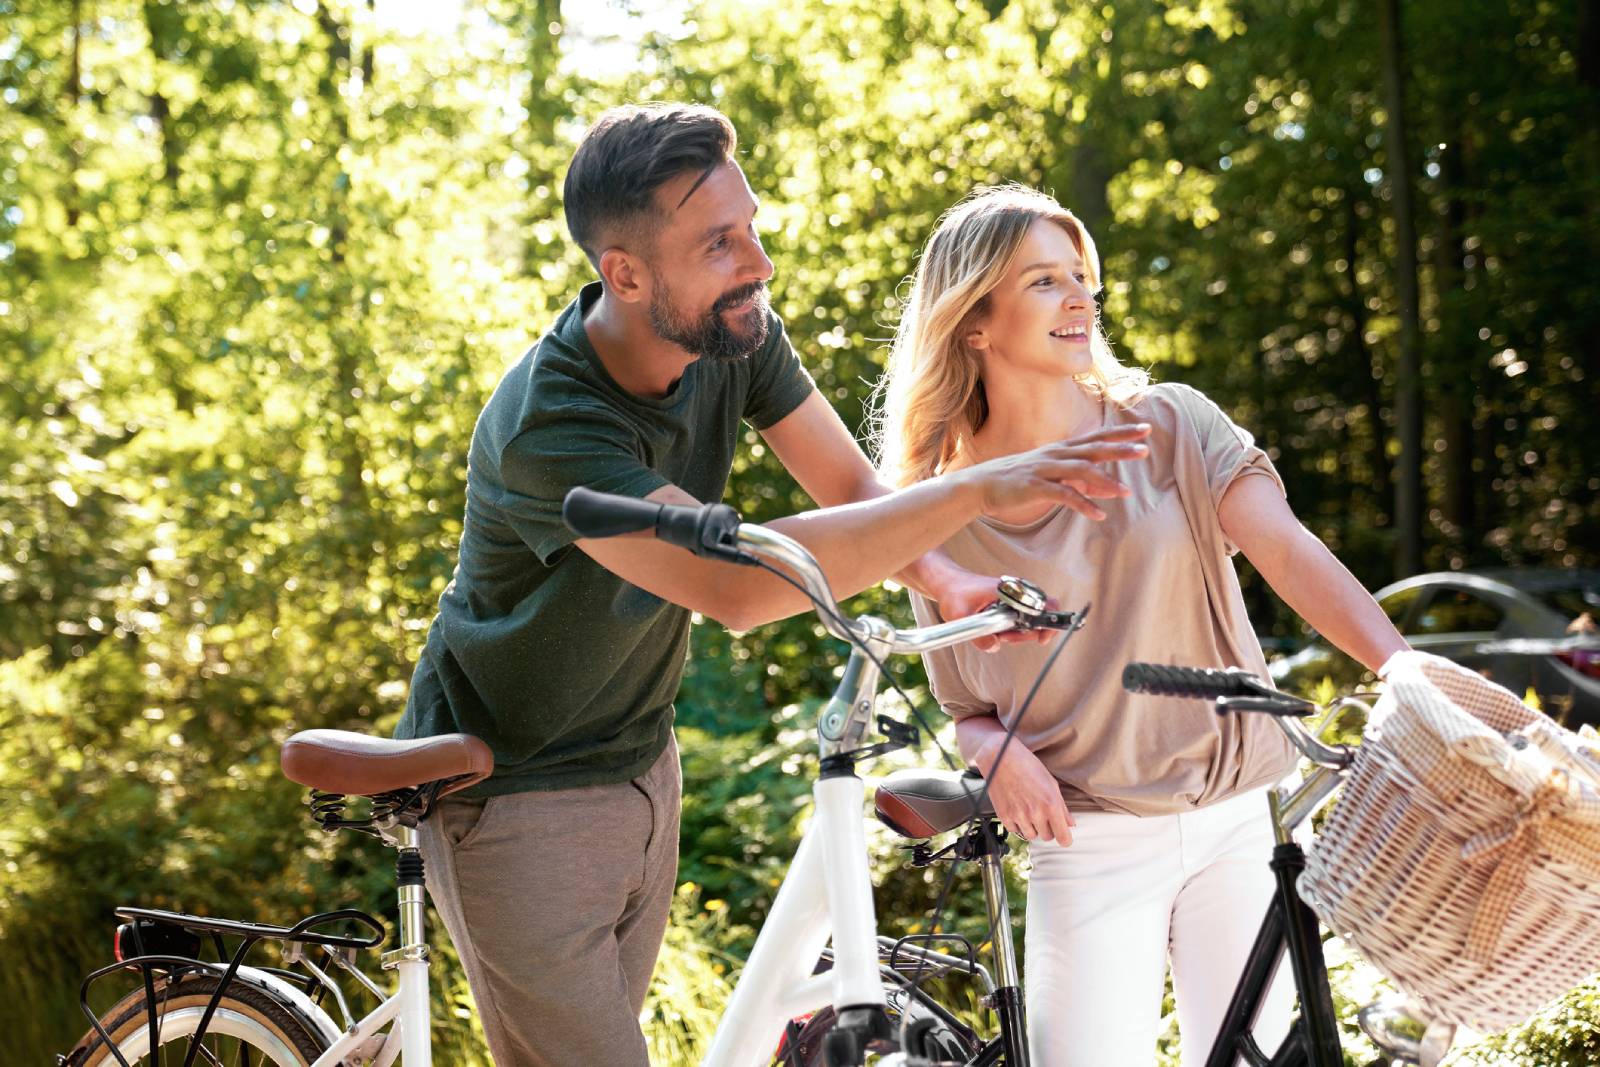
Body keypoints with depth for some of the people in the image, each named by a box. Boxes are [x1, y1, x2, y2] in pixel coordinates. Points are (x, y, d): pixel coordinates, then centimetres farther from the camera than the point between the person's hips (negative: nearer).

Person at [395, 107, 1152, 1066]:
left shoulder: (737, 335, -10)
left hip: (638, 764, 7)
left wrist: (949, 582, -26)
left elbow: (854, 490, -4)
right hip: (516, 797, -7)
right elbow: (735, 581, -45)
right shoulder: (545, 428, -34)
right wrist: (978, 490, -47)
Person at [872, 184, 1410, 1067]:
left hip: (1233, 827, 2)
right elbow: (968, 712, 8)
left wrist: (1407, 667, -30)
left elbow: (1288, 550, -15)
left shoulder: (1169, 427, 0)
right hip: (1091, 850, -1)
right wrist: (998, 752, -15)